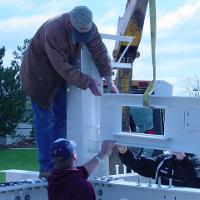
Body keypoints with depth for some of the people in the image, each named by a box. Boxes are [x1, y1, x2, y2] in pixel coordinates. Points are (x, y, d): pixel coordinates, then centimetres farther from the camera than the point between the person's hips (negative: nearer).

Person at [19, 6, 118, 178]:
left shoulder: (89, 27, -16)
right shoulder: (54, 32, -37)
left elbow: (99, 51, -6)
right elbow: (64, 68, -32)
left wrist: (109, 81, -8)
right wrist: (88, 82, -27)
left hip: (59, 75, 7)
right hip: (39, 74, -7)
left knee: (61, 118, 6)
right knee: (46, 120, -9)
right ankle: (47, 168, -5)